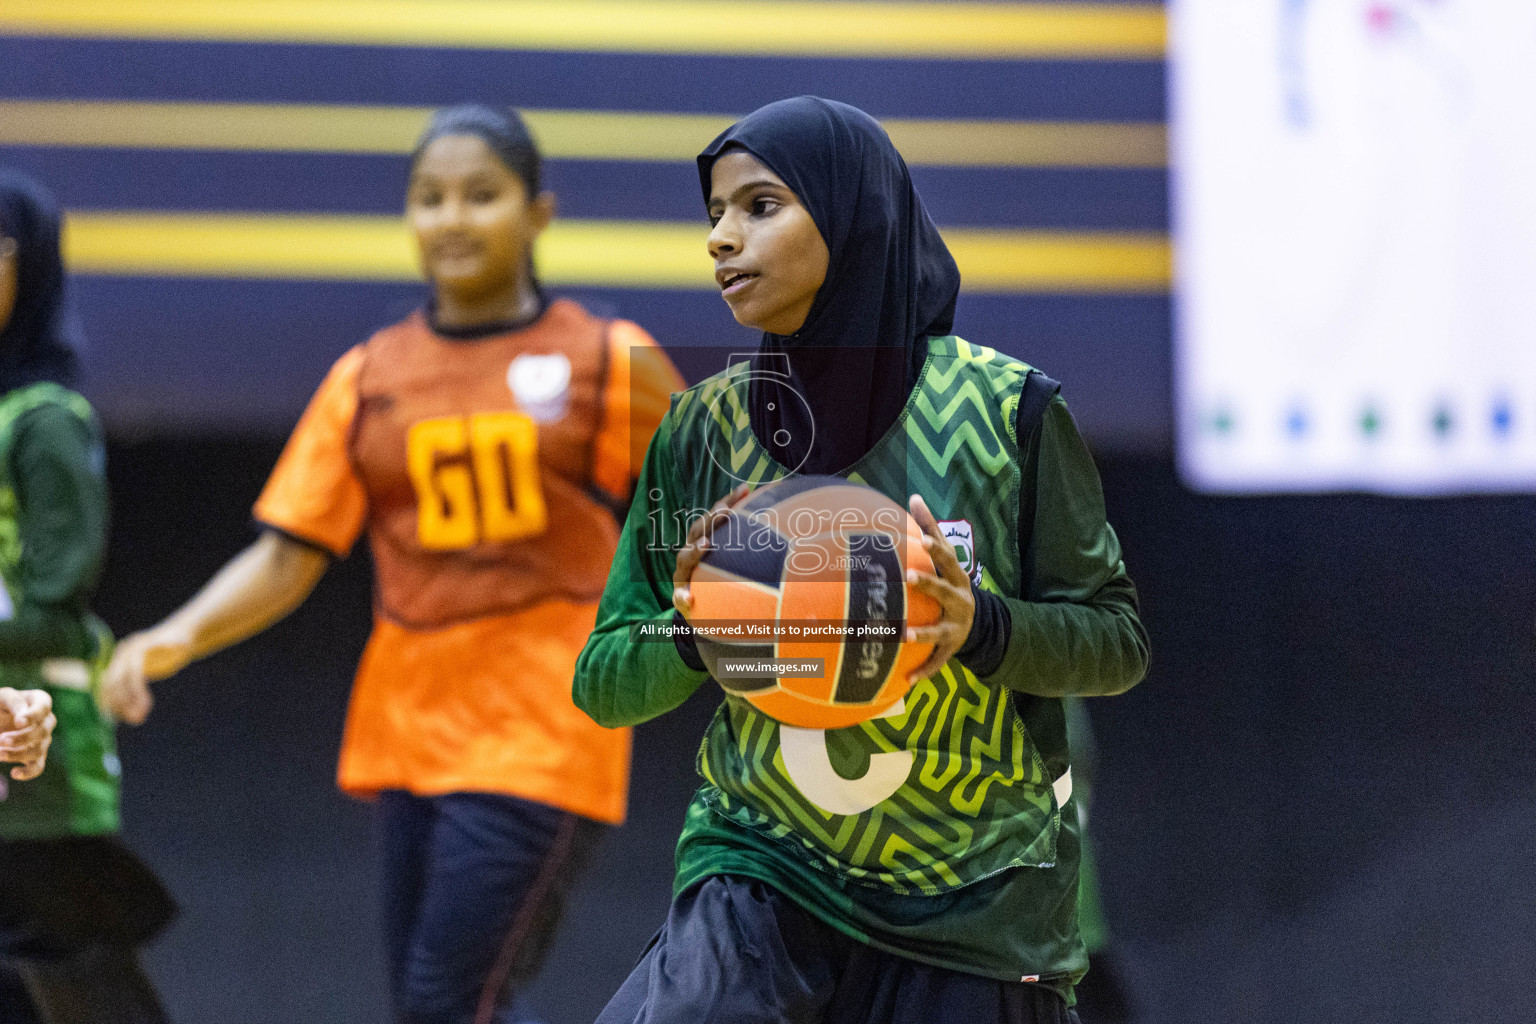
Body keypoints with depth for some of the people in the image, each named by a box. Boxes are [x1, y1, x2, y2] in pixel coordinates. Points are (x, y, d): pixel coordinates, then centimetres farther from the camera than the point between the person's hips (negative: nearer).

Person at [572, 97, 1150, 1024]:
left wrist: (981, 628, -19)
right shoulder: (703, 431, 3)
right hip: (762, 871, 1)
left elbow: (1118, 642, -1)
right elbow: (605, 685, 6)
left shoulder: (1005, 411, -4)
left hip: (973, 902, -1)